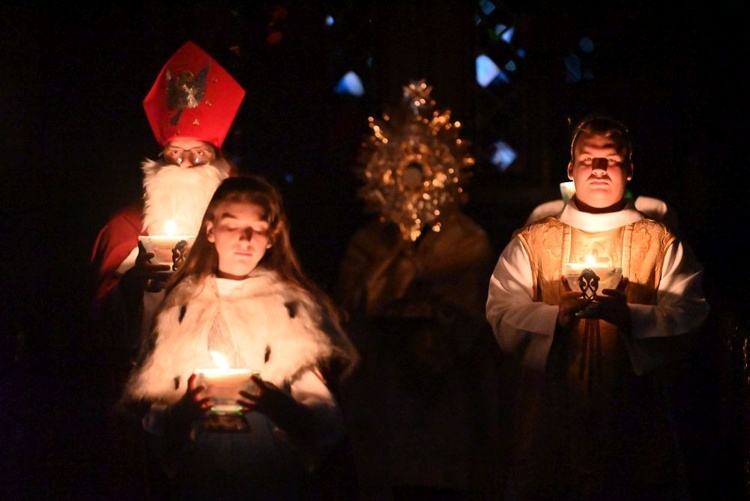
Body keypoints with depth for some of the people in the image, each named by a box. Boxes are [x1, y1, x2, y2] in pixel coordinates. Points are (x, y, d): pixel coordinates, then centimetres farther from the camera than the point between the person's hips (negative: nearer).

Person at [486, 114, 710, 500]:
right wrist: (556, 316, -19)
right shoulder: (531, 242, 9)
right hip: (551, 411, 0)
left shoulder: (661, 243, 8)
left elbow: (688, 314, -4)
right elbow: (502, 312, -1)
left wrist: (632, 317, -22)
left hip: (633, 409, 0)